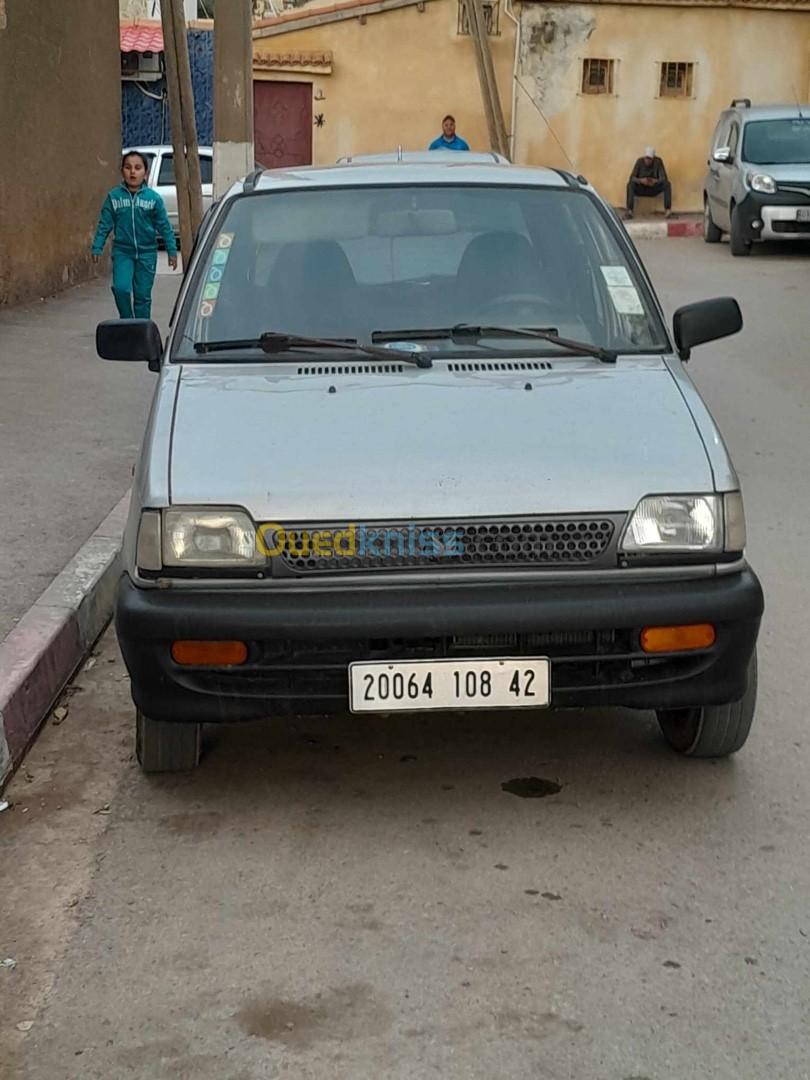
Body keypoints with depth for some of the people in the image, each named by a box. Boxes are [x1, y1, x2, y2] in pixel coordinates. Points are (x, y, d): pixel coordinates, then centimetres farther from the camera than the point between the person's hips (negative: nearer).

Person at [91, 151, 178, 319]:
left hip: (146, 252, 0)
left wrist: (172, 251, 1)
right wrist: (97, 247, -1)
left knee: (143, 295, 5)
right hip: (122, 252, 0)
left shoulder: (153, 198, -2)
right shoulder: (114, 196, -1)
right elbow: (104, 224, 3)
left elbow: (164, 226, 2)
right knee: (121, 288, -16)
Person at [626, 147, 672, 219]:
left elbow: (664, 178, -15)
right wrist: (640, 180, -37)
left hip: (654, 189, 1)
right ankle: (630, 211, -41)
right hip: (641, 189, -1)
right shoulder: (640, 161, -12)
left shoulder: (658, 161, -11)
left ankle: (668, 210, -32)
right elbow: (632, 178, -16)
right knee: (630, 185, -30)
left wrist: (655, 181, -36)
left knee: (667, 184, -25)